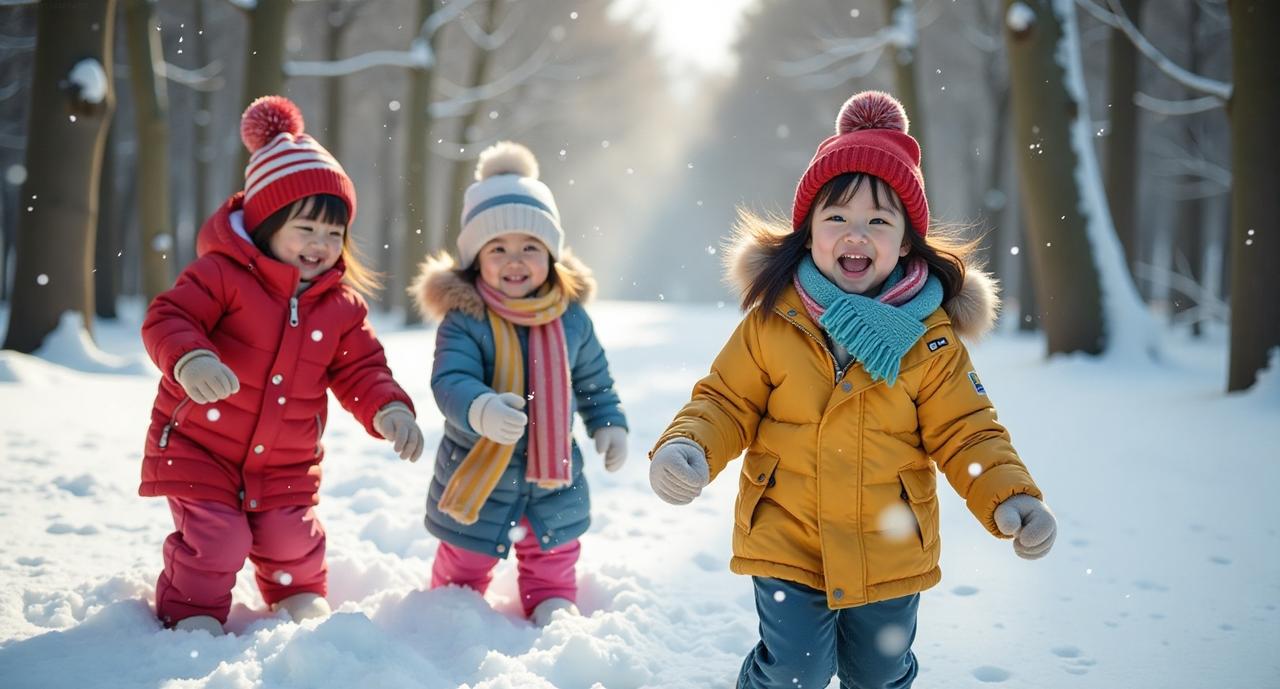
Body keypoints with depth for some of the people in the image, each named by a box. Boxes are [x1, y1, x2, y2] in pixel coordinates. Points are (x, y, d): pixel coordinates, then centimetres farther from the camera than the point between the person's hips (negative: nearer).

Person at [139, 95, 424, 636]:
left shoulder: (343, 305, 1)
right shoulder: (222, 273, -15)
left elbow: (360, 370, 2)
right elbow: (167, 319, -21)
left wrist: (389, 410, -18)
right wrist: (191, 360, -43)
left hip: (285, 461, 4)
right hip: (199, 445, -4)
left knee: (291, 540, 9)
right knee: (214, 540, -8)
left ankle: (300, 597, 39)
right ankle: (191, 613, 17)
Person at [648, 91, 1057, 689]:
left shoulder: (931, 337, -8)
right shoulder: (772, 320, -9)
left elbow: (965, 433, -4)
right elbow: (727, 402, -3)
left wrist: (1009, 496, -21)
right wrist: (687, 447, -23)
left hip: (890, 554, 2)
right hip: (787, 543, -1)